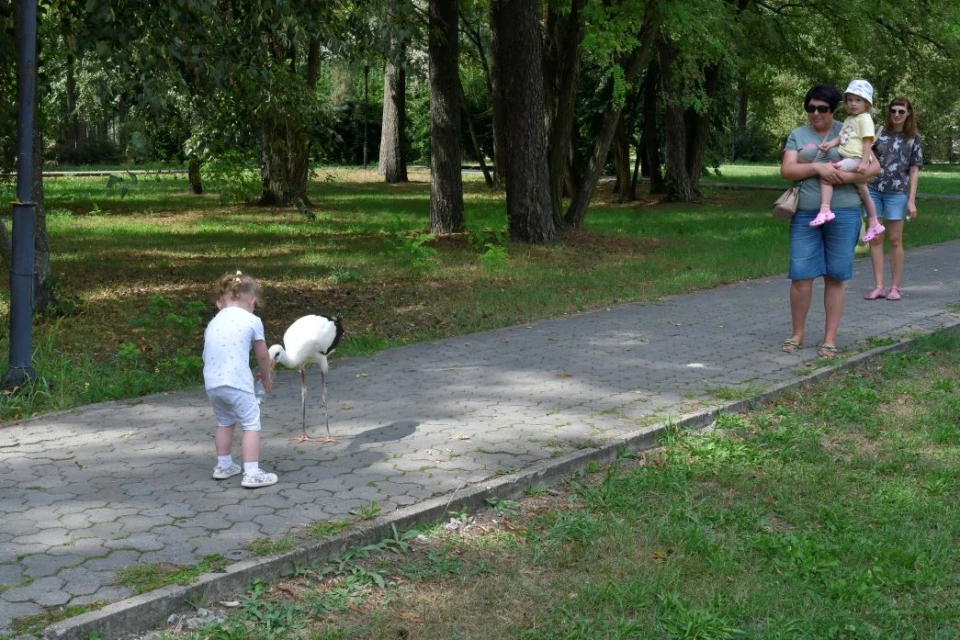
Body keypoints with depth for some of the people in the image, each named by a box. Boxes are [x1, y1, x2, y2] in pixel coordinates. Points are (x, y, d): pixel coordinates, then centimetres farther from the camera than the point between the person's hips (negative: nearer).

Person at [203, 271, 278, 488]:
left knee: (224, 422, 25)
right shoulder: (252, 321, 1)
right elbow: (262, 356, 8)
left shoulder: (214, 322, 16)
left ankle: (223, 465, 35)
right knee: (251, 424, 3)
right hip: (237, 382, -6)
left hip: (211, 383, 6)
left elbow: (209, 353, 18)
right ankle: (252, 473, -3)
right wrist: (266, 377, 25)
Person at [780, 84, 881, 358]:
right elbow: (786, 170, -2)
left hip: (843, 212, -1)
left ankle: (830, 339, 12)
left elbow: (874, 167, 3)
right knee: (800, 275, -2)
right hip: (805, 214, 1)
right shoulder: (798, 135, 9)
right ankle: (797, 334, 14)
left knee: (836, 276, 4)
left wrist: (847, 177, -14)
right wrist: (816, 167, -17)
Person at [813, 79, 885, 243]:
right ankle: (873, 224, 28)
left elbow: (867, 142, -14)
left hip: (855, 159, -10)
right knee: (862, 191, 17)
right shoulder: (849, 120, 21)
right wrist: (831, 143, -7)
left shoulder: (865, 119, -7)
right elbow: (841, 137, 14)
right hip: (845, 158, 10)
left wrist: (864, 162, -21)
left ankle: (825, 210, -33)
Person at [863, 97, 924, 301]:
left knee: (895, 240, 3)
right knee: (875, 239, 3)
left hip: (897, 193, -1)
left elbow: (914, 171, 3)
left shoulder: (913, 138, 3)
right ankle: (879, 287, 9)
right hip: (873, 190, 1)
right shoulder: (879, 132, 3)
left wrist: (911, 200, -2)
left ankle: (895, 287, 11)